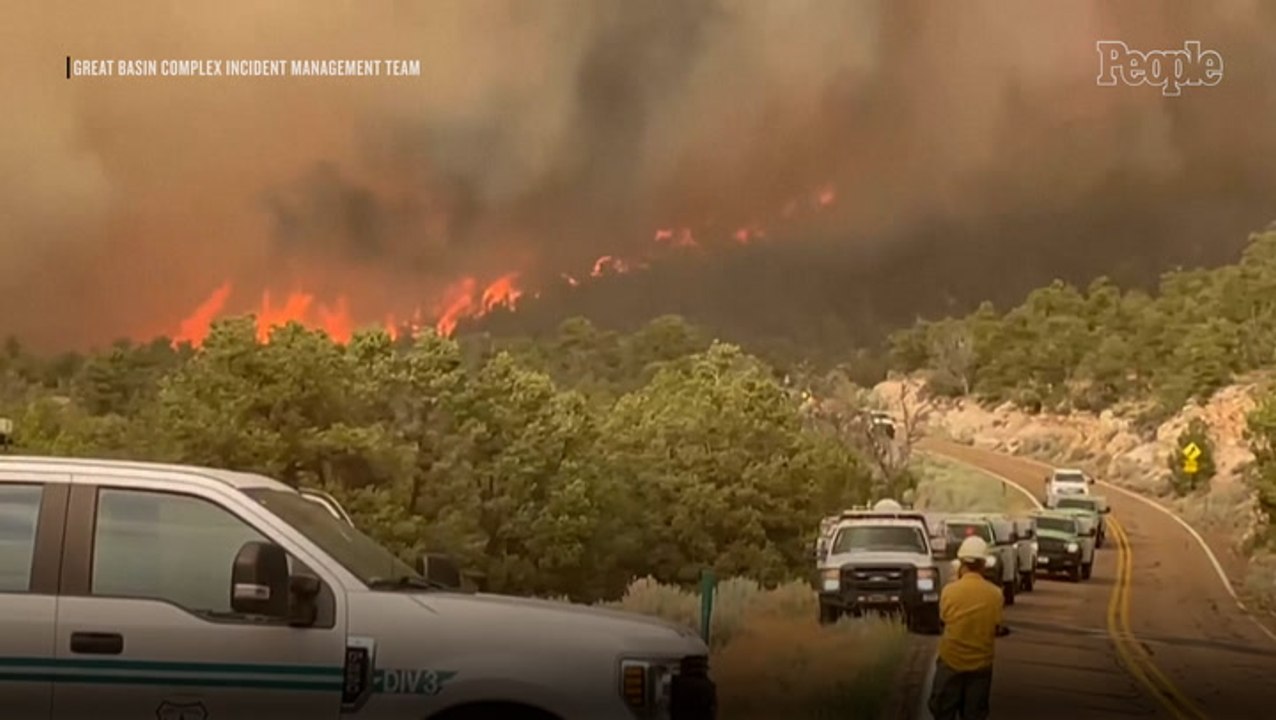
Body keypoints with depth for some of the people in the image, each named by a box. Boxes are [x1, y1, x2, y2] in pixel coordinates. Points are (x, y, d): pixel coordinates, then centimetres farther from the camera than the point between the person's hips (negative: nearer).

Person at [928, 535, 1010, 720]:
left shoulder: (949, 590, -13)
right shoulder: (995, 593, -10)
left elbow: (943, 620, 1)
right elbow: (996, 629, -5)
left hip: (951, 660, -1)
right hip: (981, 662, 1)